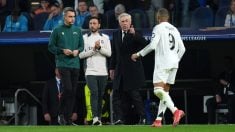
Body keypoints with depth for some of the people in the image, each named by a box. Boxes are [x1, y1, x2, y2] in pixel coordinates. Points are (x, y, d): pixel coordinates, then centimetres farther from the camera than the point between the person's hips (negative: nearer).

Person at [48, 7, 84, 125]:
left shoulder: (77, 31, 11)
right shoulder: (57, 31, 0)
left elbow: (81, 46, 17)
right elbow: (51, 47, 2)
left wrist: (77, 51, -5)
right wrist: (62, 50, -12)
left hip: (75, 64, 4)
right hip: (63, 64, -4)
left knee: (73, 92, 4)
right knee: (67, 89, -16)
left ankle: (68, 117, 9)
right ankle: (62, 113, 0)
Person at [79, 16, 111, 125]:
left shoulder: (105, 38, 12)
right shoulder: (84, 38, 6)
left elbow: (109, 53, 2)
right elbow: (81, 55, -2)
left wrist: (99, 48, -12)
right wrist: (93, 50, -11)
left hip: (103, 71, 3)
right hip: (90, 71, -3)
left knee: (100, 95, 5)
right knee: (94, 93, -16)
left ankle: (99, 117, 12)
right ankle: (95, 117, -23)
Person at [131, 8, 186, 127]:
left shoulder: (158, 28, -5)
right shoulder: (174, 29, 16)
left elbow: (152, 45, -15)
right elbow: (182, 49, 16)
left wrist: (138, 54, -4)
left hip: (162, 63, -7)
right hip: (174, 64, 8)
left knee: (158, 90, -14)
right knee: (165, 91, 11)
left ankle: (175, 111, -33)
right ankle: (159, 119, 8)